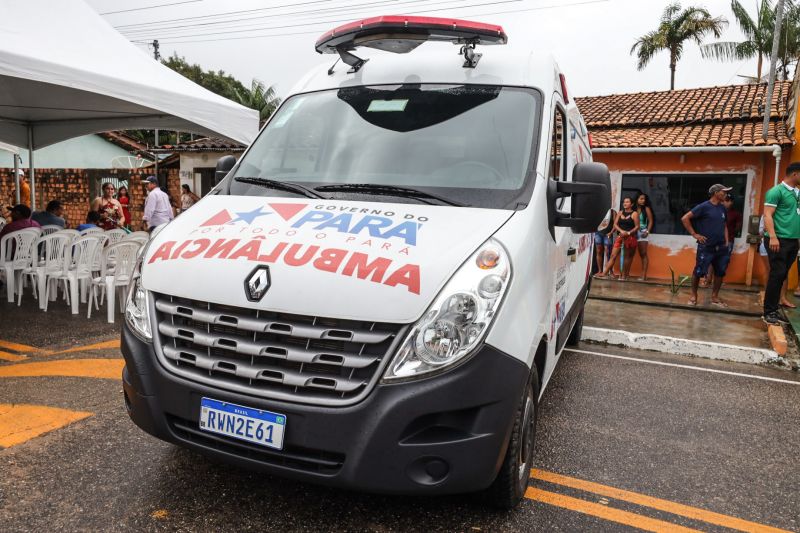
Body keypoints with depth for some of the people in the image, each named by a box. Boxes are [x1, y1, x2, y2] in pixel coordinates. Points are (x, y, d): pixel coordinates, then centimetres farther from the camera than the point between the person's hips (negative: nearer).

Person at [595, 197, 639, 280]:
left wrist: (628, 233, -18)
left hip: (630, 238, -4)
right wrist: (621, 231, -11)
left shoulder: (634, 214, -1)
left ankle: (624, 275, 10)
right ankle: (604, 273, -6)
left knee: (628, 257, 3)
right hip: (620, 237, 4)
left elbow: (637, 226, -6)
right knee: (613, 255, -2)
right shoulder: (620, 213, 11)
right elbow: (615, 224, 6)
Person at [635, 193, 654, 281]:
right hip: (635, 233, 3)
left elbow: (650, 221, -1)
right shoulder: (634, 209, 8)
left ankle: (644, 275, -8)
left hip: (643, 233, -3)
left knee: (644, 254, -6)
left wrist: (647, 231, -11)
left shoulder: (646, 209, 1)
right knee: (641, 254, 6)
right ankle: (642, 275, 9)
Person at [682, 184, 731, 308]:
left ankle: (715, 297, 20)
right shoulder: (704, 207, -7)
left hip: (721, 247, 6)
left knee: (720, 273, 8)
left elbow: (725, 226, 23)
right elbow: (685, 218, -10)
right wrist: (694, 234, -10)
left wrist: (726, 242, 11)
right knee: (699, 272, -2)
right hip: (706, 247, -6)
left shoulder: (723, 208, 11)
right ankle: (694, 295, 15)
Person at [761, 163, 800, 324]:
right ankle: (769, 311, 0)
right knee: (777, 274, -7)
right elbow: (767, 215, -13)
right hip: (779, 240, -7)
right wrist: (772, 237, -24)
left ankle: (774, 308, 17)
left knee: (782, 275, 10)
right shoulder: (776, 191, -7)